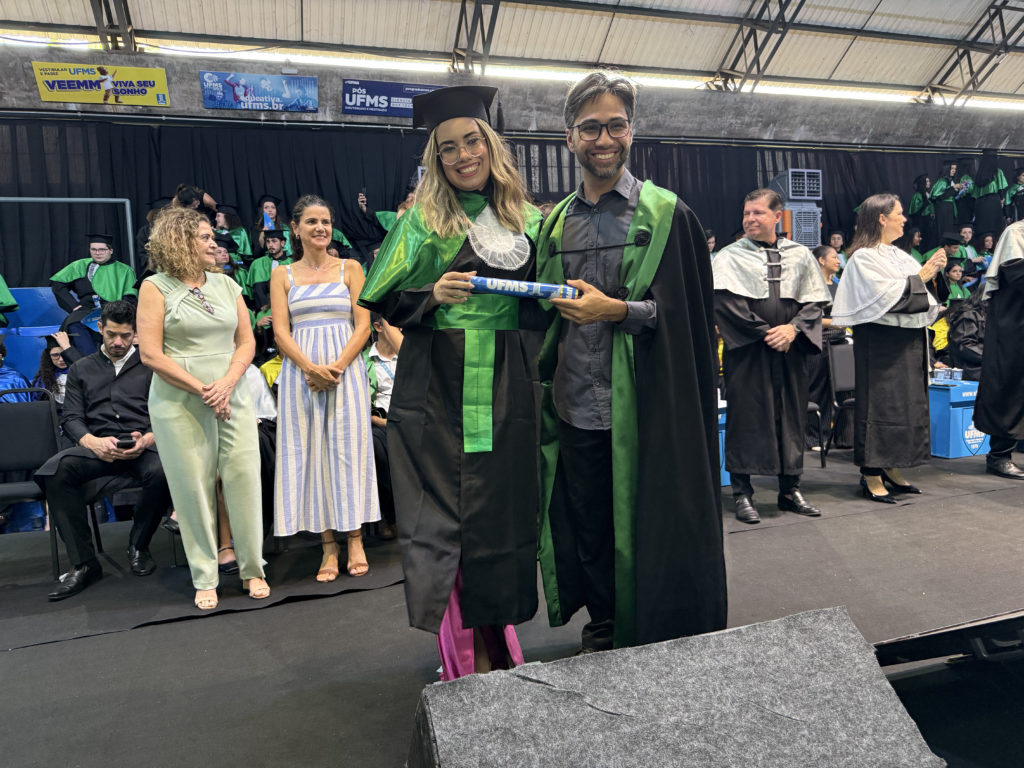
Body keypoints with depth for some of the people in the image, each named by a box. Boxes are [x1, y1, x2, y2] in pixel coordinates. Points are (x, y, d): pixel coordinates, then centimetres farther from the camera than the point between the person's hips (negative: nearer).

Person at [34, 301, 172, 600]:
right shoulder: (81, 370, 22)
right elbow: (71, 418, 11)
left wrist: (147, 439, -16)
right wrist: (93, 442, -12)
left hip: (142, 444, -2)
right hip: (97, 447, 2)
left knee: (162, 472, -37)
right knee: (54, 472, -30)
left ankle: (138, 546, -9)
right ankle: (83, 563, -22)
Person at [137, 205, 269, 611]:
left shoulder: (226, 284, 12)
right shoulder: (155, 287, 1)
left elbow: (246, 341, 9)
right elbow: (151, 353, -6)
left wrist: (227, 383, -8)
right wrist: (201, 389, -13)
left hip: (232, 398, 3)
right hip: (179, 404, -3)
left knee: (244, 478, 0)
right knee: (194, 487, 0)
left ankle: (252, 570, 13)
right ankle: (204, 579, 13)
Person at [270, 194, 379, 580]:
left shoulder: (350, 268, 8)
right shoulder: (282, 275, 10)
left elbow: (363, 325, 1)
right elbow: (281, 331, 2)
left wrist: (337, 367, -13)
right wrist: (311, 368, -14)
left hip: (346, 369, -1)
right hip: (300, 372, 1)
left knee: (348, 447, -2)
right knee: (310, 451, 1)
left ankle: (354, 540, 6)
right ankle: (328, 546, 8)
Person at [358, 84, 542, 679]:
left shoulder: (529, 221, 12)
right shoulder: (425, 219, 3)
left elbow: (541, 307, 19)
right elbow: (385, 301, 1)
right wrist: (433, 295, -17)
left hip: (505, 390, 3)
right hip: (439, 390, -3)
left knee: (503, 513, 8)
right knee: (449, 519, -1)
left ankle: (495, 639, 26)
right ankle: (471, 656, 12)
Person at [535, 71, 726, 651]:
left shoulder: (668, 215, -1)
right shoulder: (556, 223, 12)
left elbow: (689, 313, -6)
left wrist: (618, 309, -18)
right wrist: (546, 387, 10)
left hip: (642, 410, -4)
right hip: (574, 412, 4)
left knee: (647, 532, 6)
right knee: (586, 531, 13)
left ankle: (653, 643, 26)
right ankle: (603, 632, 33)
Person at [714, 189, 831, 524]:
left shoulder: (800, 255, 11)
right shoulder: (730, 256, 3)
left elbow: (815, 300, 6)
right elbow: (726, 302, -8)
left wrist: (792, 328, -12)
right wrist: (765, 332, -13)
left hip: (790, 350, 3)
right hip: (747, 351, -3)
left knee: (791, 415, 7)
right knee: (745, 416, -1)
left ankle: (790, 488, 20)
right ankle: (742, 493, 7)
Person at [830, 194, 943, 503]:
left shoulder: (900, 255, 15)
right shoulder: (863, 257, -8)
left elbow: (921, 301, 16)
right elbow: (884, 296, -18)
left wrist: (932, 273, 1)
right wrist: (919, 278, -11)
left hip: (908, 341, 8)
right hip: (879, 341, -8)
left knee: (906, 404, 10)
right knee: (878, 404, -6)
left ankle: (891, 469, 19)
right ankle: (871, 475, 0)